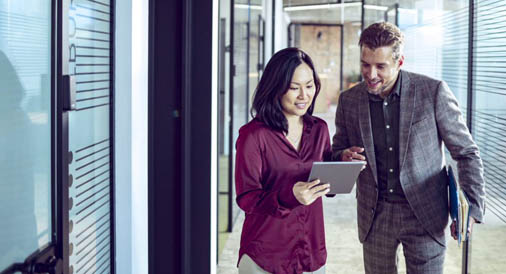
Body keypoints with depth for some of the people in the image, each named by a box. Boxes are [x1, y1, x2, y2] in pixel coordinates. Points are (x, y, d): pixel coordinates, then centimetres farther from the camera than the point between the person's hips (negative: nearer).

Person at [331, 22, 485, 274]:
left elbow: (466, 152, -4)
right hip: (374, 216, 3)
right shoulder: (349, 100, 0)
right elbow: (336, 153, 12)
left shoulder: (433, 92, -10)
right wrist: (344, 158, -12)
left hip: (424, 215, -3)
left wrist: (472, 208, -13)